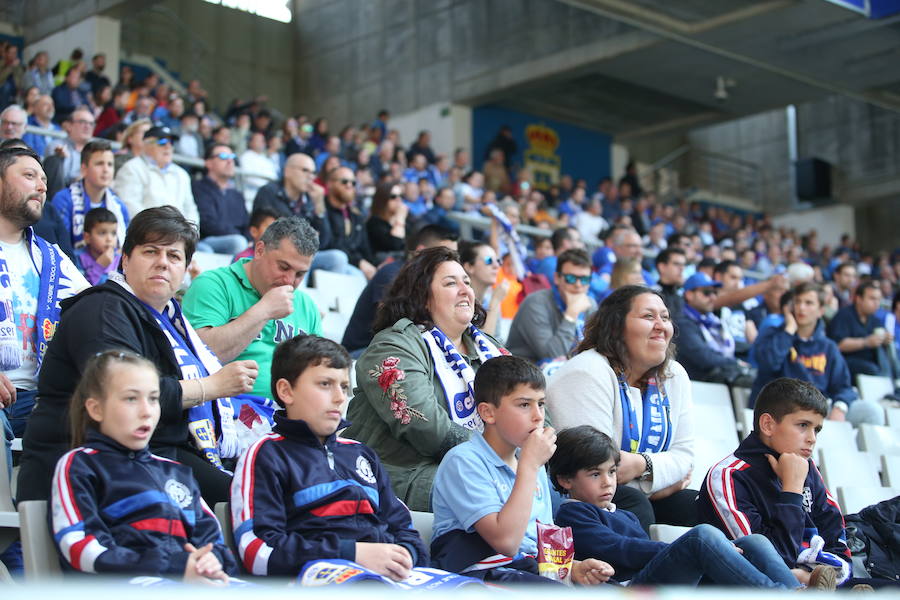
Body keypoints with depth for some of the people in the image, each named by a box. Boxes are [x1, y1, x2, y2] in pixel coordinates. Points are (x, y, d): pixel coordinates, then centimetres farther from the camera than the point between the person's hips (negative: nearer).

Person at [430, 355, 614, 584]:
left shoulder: (532, 463, 17)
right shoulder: (463, 461, -10)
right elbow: (506, 541, -22)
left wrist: (574, 567, 0)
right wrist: (529, 467, -17)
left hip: (530, 569, 8)